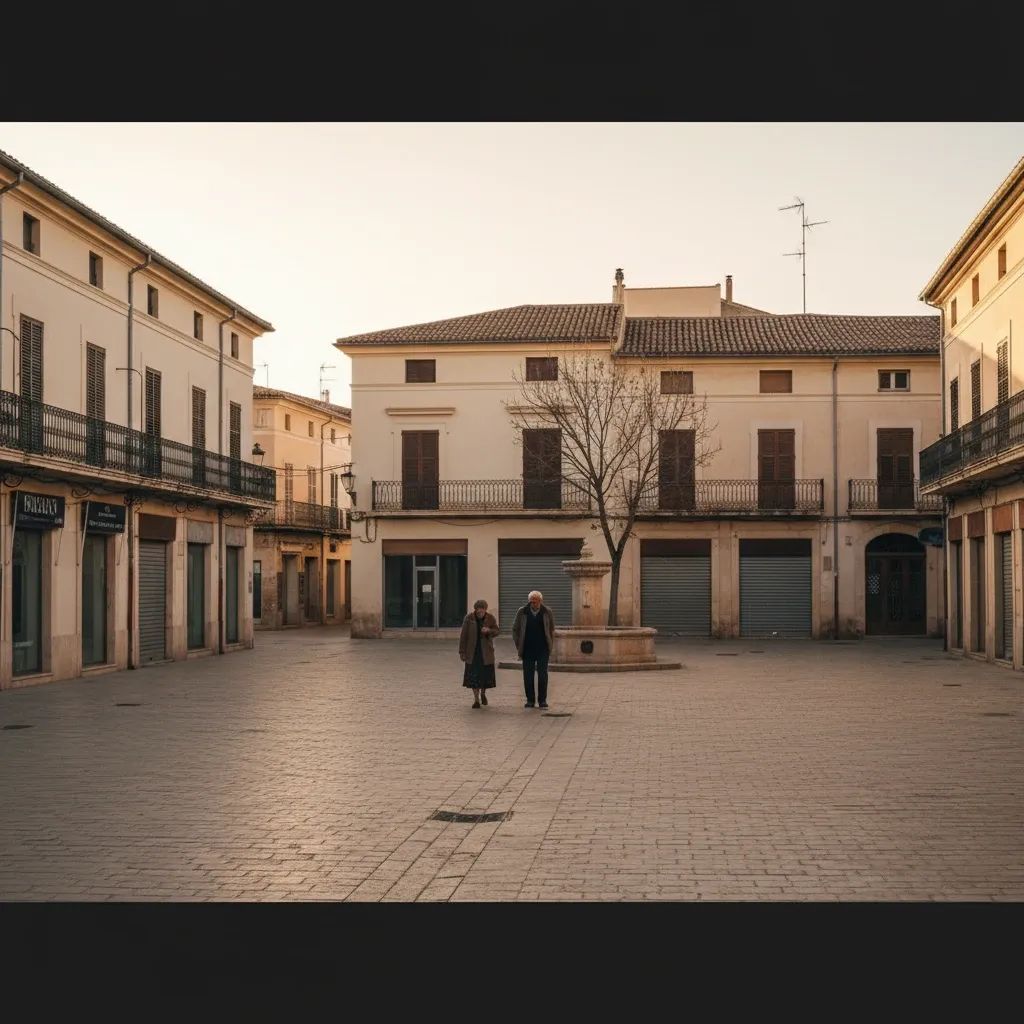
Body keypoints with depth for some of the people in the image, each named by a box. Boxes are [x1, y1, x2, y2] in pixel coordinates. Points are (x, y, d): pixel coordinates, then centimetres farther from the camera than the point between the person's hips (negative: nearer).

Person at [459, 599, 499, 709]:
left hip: (486, 651, 1)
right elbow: (463, 636, -5)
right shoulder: (469, 618, -9)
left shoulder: (491, 618, -5)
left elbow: (496, 631, 2)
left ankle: (483, 693, 31)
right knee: (473, 675, -3)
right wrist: (462, 652, -5)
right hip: (472, 651, -1)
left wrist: (489, 630, -21)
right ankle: (476, 699, 6)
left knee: (486, 673, 3)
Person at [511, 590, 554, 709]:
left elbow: (552, 629, 13)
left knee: (542, 674, -4)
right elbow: (515, 630, 9)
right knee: (528, 675, 1)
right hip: (528, 649, 0)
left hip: (543, 649, 0)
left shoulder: (547, 612, 0)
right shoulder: (522, 612, -2)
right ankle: (530, 700, 9)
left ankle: (542, 700, 4)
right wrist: (519, 646, 5)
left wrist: (551, 645, 8)